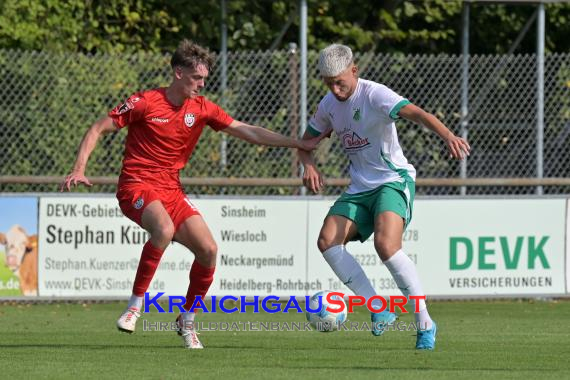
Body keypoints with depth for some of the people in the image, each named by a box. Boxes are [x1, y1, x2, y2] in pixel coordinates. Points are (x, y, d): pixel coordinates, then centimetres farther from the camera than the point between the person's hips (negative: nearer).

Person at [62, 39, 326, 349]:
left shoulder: (201, 108, 4)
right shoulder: (144, 102, -9)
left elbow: (248, 132, 8)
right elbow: (97, 130, -4)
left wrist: (298, 144, 3)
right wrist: (79, 169, -16)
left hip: (171, 190, 6)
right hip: (137, 186, -6)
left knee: (208, 250, -9)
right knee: (164, 228, -36)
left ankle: (187, 321, 12)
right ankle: (135, 305, -24)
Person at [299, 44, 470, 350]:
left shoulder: (374, 95, -14)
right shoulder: (328, 105, 8)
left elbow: (415, 113, -30)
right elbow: (307, 141, 22)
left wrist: (447, 135, -49)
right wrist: (308, 165, -2)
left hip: (393, 181, -7)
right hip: (359, 189, 7)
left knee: (386, 244, -29)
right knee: (327, 241, -16)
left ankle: (425, 324, -19)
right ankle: (379, 311, -10)